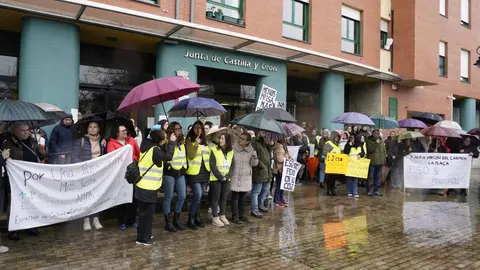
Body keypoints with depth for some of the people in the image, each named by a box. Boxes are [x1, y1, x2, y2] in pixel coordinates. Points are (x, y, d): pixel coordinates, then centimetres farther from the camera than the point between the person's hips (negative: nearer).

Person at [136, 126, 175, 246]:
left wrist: (169, 142, 1)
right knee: (147, 212, 2)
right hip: (148, 187, -9)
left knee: (145, 212, 18)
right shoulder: (154, 150, -20)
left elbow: (162, 154, 10)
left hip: (143, 185, 9)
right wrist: (172, 142, -7)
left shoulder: (148, 145, 6)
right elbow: (168, 156, -15)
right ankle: (143, 238, 11)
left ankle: (144, 235, 30)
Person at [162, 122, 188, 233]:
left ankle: (176, 220, 24)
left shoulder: (182, 142, 12)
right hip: (169, 173, -7)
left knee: (182, 196, 8)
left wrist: (185, 168, 18)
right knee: (168, 197, 2)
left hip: (180, 173, 7)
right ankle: (167, 222, 14)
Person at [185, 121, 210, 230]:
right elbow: (191, 155, -18)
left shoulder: (205, 141, 13)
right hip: (194, 172, -6)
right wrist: (196, 143, -29)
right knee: (197, 196, -12)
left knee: (199, 196, 12)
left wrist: (209, 168, 14)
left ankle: (196, 217, 22)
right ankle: (190, 219, 1)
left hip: (204, 172, 6)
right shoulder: (189, 140, -6)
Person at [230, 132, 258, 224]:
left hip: (246, 178, 3)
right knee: (235, 198, 2)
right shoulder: (233, 148, -9)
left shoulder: (251, 150, -2)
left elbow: (254, 164, -2)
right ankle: (235, 216, 15)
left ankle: (241, 214, 30)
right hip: (235, 177, -3)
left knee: (243, 198, 16)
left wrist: (255, 157, -21)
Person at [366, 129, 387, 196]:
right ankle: (369, 191, 7)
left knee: (377, 177, 11)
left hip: (380, 162, 6)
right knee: (370, 177, -1)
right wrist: (376, 143, -22)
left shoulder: (381, 141, 13)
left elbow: (384, 150, 19)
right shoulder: (369, 140, -4)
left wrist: (384, 158, 13)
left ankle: (376, 190, 19)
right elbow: (370, 149, -17)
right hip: (372, 162, -5)